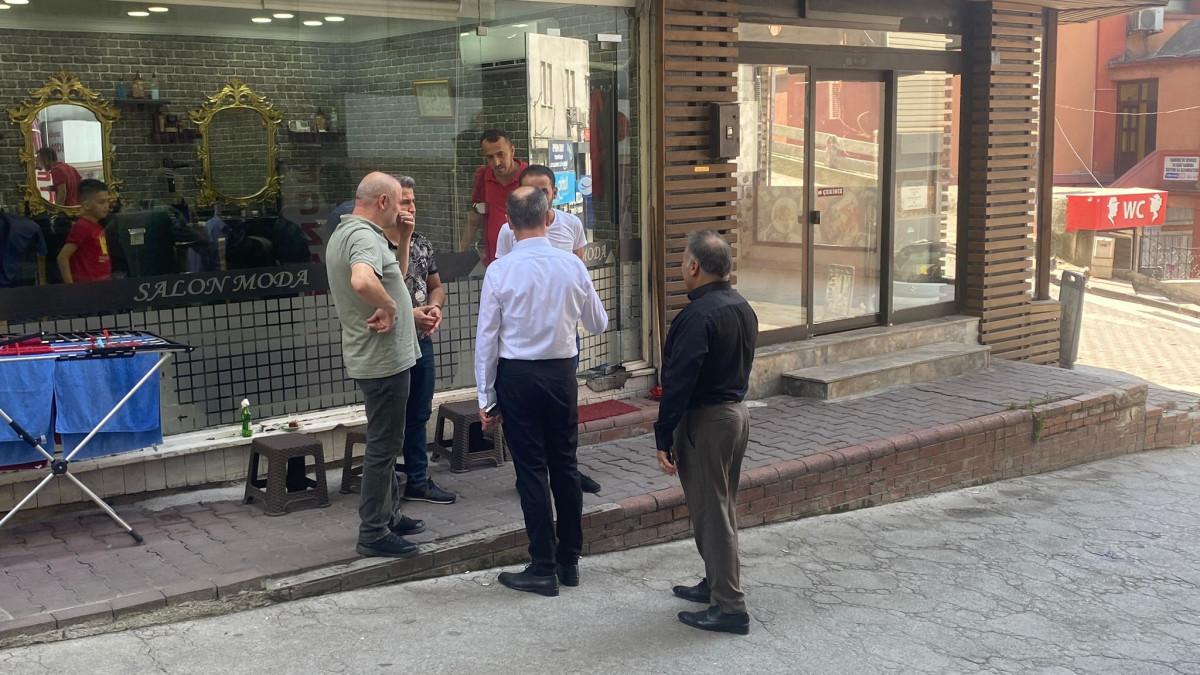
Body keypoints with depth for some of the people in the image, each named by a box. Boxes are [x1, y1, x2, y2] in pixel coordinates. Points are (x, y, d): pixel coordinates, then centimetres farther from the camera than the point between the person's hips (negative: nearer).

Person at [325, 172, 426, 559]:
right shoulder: (365, 236, -20)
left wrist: (402, 241, 11)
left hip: (378, 356, 11)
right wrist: (388, 307, -26)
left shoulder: (345, 232, 14)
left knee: (386, 440, 20)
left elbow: (394, 276, 24)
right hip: (383, 358, -11)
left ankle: (388, 515, 32)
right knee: (384, 444, -3)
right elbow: (362, 280, -42)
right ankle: (373, 533, 5)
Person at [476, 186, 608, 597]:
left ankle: (543, 569, 8)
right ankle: (570, 561, 23)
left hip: (517, 375, -3)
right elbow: (598, 324, 9)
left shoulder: (500, 271, -11)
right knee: (565, 464, 13)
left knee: (531, 470, 3)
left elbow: (487, 338, -8)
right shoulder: (572, 266, -3)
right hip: (562, 372, 3)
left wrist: (486, 398, 0)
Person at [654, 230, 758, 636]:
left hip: (705, 420, -9)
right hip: (737, 412, 9)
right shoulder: (742, 308, 7)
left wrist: (663, 439, -19)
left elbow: (678, 382, -24)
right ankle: (716, 584, 34)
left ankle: (729, 608, 4)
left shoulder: (698, 316, -22)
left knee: (710, 512, -1)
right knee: (722, 507, 20)